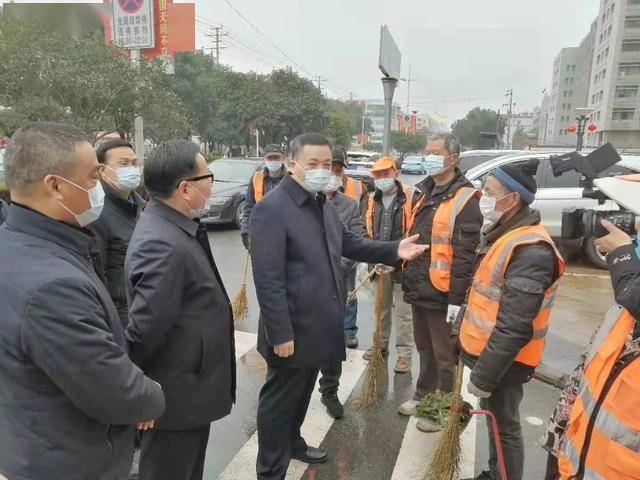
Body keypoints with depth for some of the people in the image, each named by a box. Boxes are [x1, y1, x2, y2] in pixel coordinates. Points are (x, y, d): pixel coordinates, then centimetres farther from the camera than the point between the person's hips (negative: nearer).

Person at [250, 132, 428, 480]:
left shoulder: (324, 205, 9)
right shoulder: (272, 208, -20)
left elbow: (348, 243, 17)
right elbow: (268, 280, -23)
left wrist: (393, 250, 3)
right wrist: (280, 334, -22)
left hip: (317, 325, 8)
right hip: (293, 329, -8)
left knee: (302, 392, 26)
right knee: (280, 398, 10)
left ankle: (292, 441, 49)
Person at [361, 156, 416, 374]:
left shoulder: (409, 196, -10)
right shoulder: (372, 200, 8)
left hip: (402, 263, -6)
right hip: (379, 263, 6)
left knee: (403, 311, 3)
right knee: (381, 307, 19)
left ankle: (404, 353, 15)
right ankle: (380, 345, 35)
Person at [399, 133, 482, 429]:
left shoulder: (464, 199, -14)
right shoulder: (423, 193, 12)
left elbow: (465, 256, -18)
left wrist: (456, 299, -20)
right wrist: (408, 280, 17)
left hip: (442, 293, -8)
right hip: (419, 290, 8)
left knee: (444, 356, 9)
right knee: (424, 348, 23)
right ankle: (423, 395, 41)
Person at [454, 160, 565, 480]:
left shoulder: (530, 250, -26)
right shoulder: (502, 234, 7)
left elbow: (513, 327, -28)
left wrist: (483, 377, -22)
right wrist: (461, 332, 17)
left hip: (504, 361, -9)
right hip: (484, 349, 9)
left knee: (503, 425, 8)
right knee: (493, 419, 24)